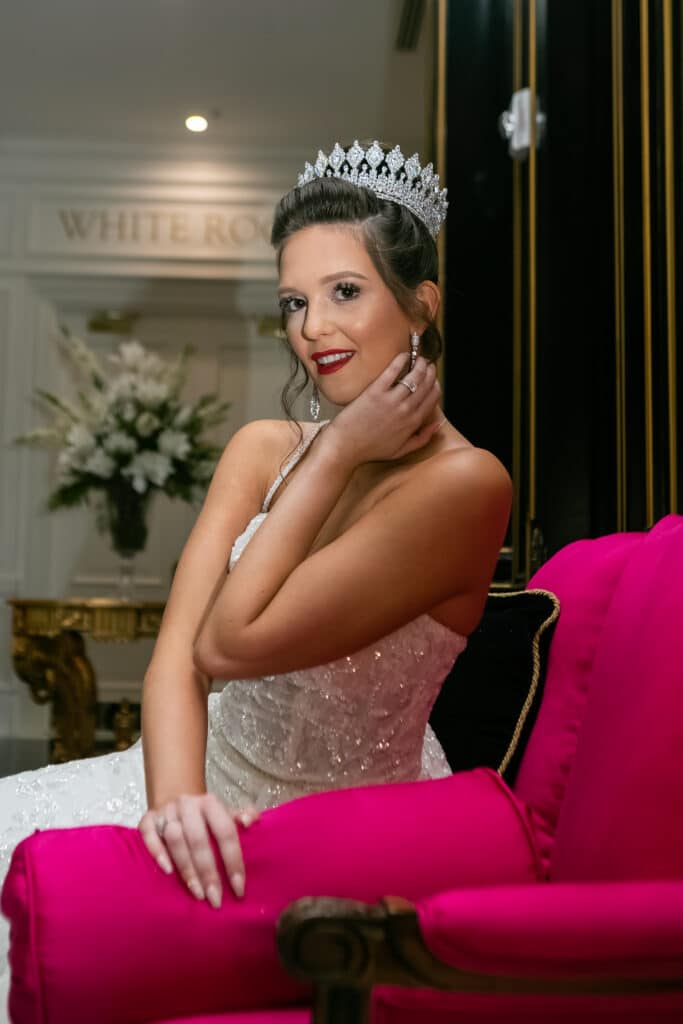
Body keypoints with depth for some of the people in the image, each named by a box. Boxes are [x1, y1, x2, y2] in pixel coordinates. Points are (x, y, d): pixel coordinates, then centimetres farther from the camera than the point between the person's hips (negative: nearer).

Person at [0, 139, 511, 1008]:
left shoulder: (462, 483, -23)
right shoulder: (263, 448, -1)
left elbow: (232, 644, -25)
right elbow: (177, 649, -12)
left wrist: (337, 454, -19)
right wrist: (175, 796, -29)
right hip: (221, 782, 6)